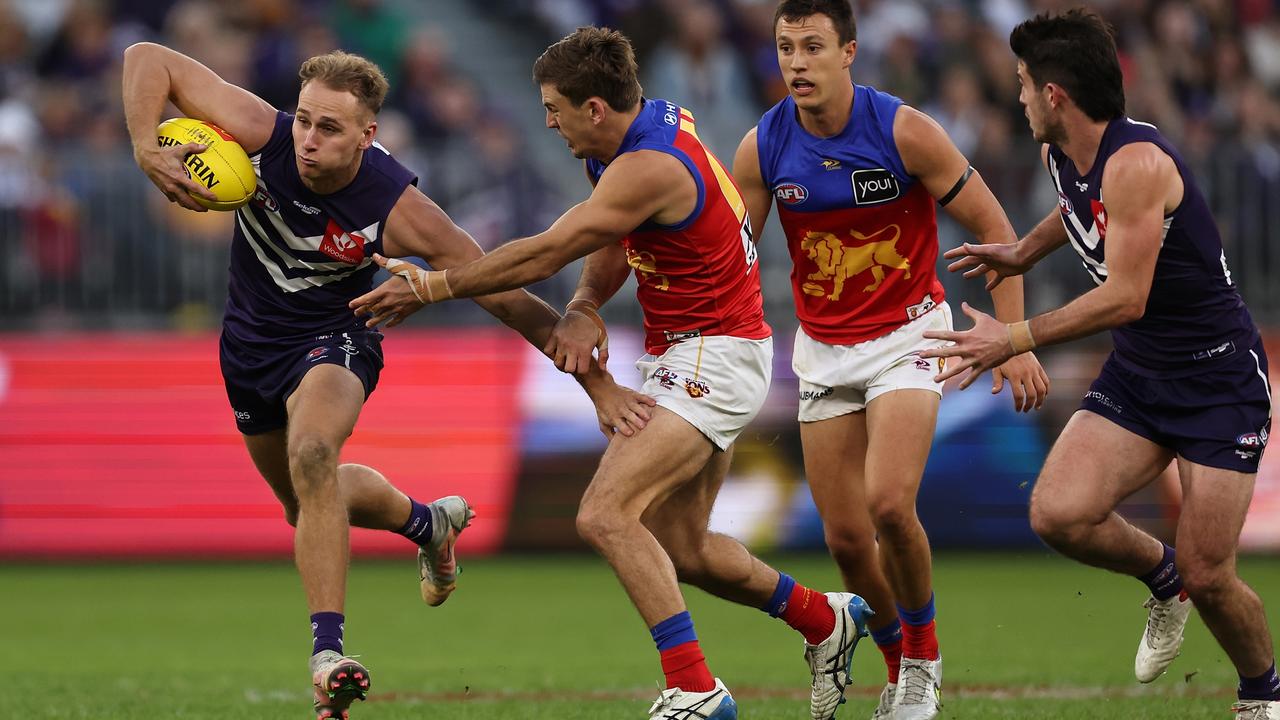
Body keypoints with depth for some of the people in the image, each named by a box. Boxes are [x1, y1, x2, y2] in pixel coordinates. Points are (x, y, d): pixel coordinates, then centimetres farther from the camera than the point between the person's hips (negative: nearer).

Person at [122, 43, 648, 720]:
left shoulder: (398, 209, -31)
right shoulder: (263, 136, -26)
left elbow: (508, 296, -26)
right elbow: (149, 59, -19)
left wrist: (601, 386, -27)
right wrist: (146, 151, -36)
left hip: (334, 337, -4)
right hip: (250, 338, 5)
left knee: (312, 456, -35)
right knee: (307, 502, 20)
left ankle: (327, 651, -33)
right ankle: (427, 521, 50)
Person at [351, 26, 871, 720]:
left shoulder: (650, 168, -24)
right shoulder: (658, 122, 5)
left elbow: (543, 256, -23)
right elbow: (612, 241, 13)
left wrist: (430, 286, -16)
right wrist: (584, 308, -7)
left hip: (713, 357, -10)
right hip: (674, 356, 10)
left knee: (606, 514, -22)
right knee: (681, 550, 15)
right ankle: (825, 619, 34)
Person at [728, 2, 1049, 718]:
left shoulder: (905, 131, -17)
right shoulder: (763, 148, -8)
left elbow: (994, 229, -10)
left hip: (907, 335, -4)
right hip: (822, 349, 4)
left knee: (889, 504, -23)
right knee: (846, 537, -1)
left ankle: (924, 659, 1)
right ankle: (898, 661, 25)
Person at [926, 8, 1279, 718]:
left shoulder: (1137, 162, -25)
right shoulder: (1060, 156, 2)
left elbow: (1125, 299, -28)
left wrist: (1015, 339, -23)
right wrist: (1024, 252, 31)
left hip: (1219, 374, -7)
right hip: (1137, 372, 7)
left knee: (1208, 579, -9)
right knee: (1058, 513, -16)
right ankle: (1161, 574, 15)